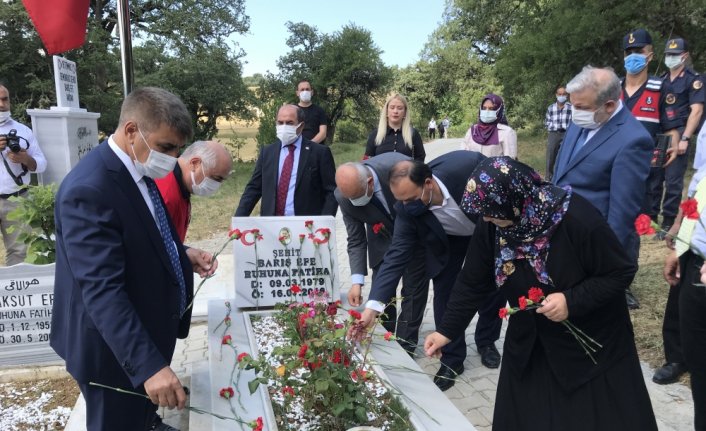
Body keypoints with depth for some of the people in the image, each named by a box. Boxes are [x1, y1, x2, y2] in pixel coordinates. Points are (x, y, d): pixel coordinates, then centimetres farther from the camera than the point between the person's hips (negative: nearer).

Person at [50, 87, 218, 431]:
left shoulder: (136, 169, 1)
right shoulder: (89, 189, -30)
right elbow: (103, 290, -35)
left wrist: (183, 255, -4)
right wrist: (149, 365, -39)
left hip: (147, 329, 9)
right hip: (116, 349, -9)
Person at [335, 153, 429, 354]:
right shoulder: (344, 196, -25)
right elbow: (356, 240, -16)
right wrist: (357, 280, -25)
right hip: (382, 240, 2)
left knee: (414, 288, 1)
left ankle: (405, 344, 13)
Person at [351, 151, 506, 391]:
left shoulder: (469, 165, -41)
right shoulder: (407, 209, -33)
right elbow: (397, 255, -32)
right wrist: (373, 306, -41)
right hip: (448, 239, 1)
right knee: (444, 292, -5)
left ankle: (486, 341, 33)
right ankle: (452, 358, 14)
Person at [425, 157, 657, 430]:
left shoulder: (577, 219, -29)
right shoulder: (490, 226, -16)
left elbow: (621, 273, -18)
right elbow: (473, 283, -6)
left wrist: (572, 301, -29)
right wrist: (447, 330, -7)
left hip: (590, 343, -3)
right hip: (529, 343, 4)